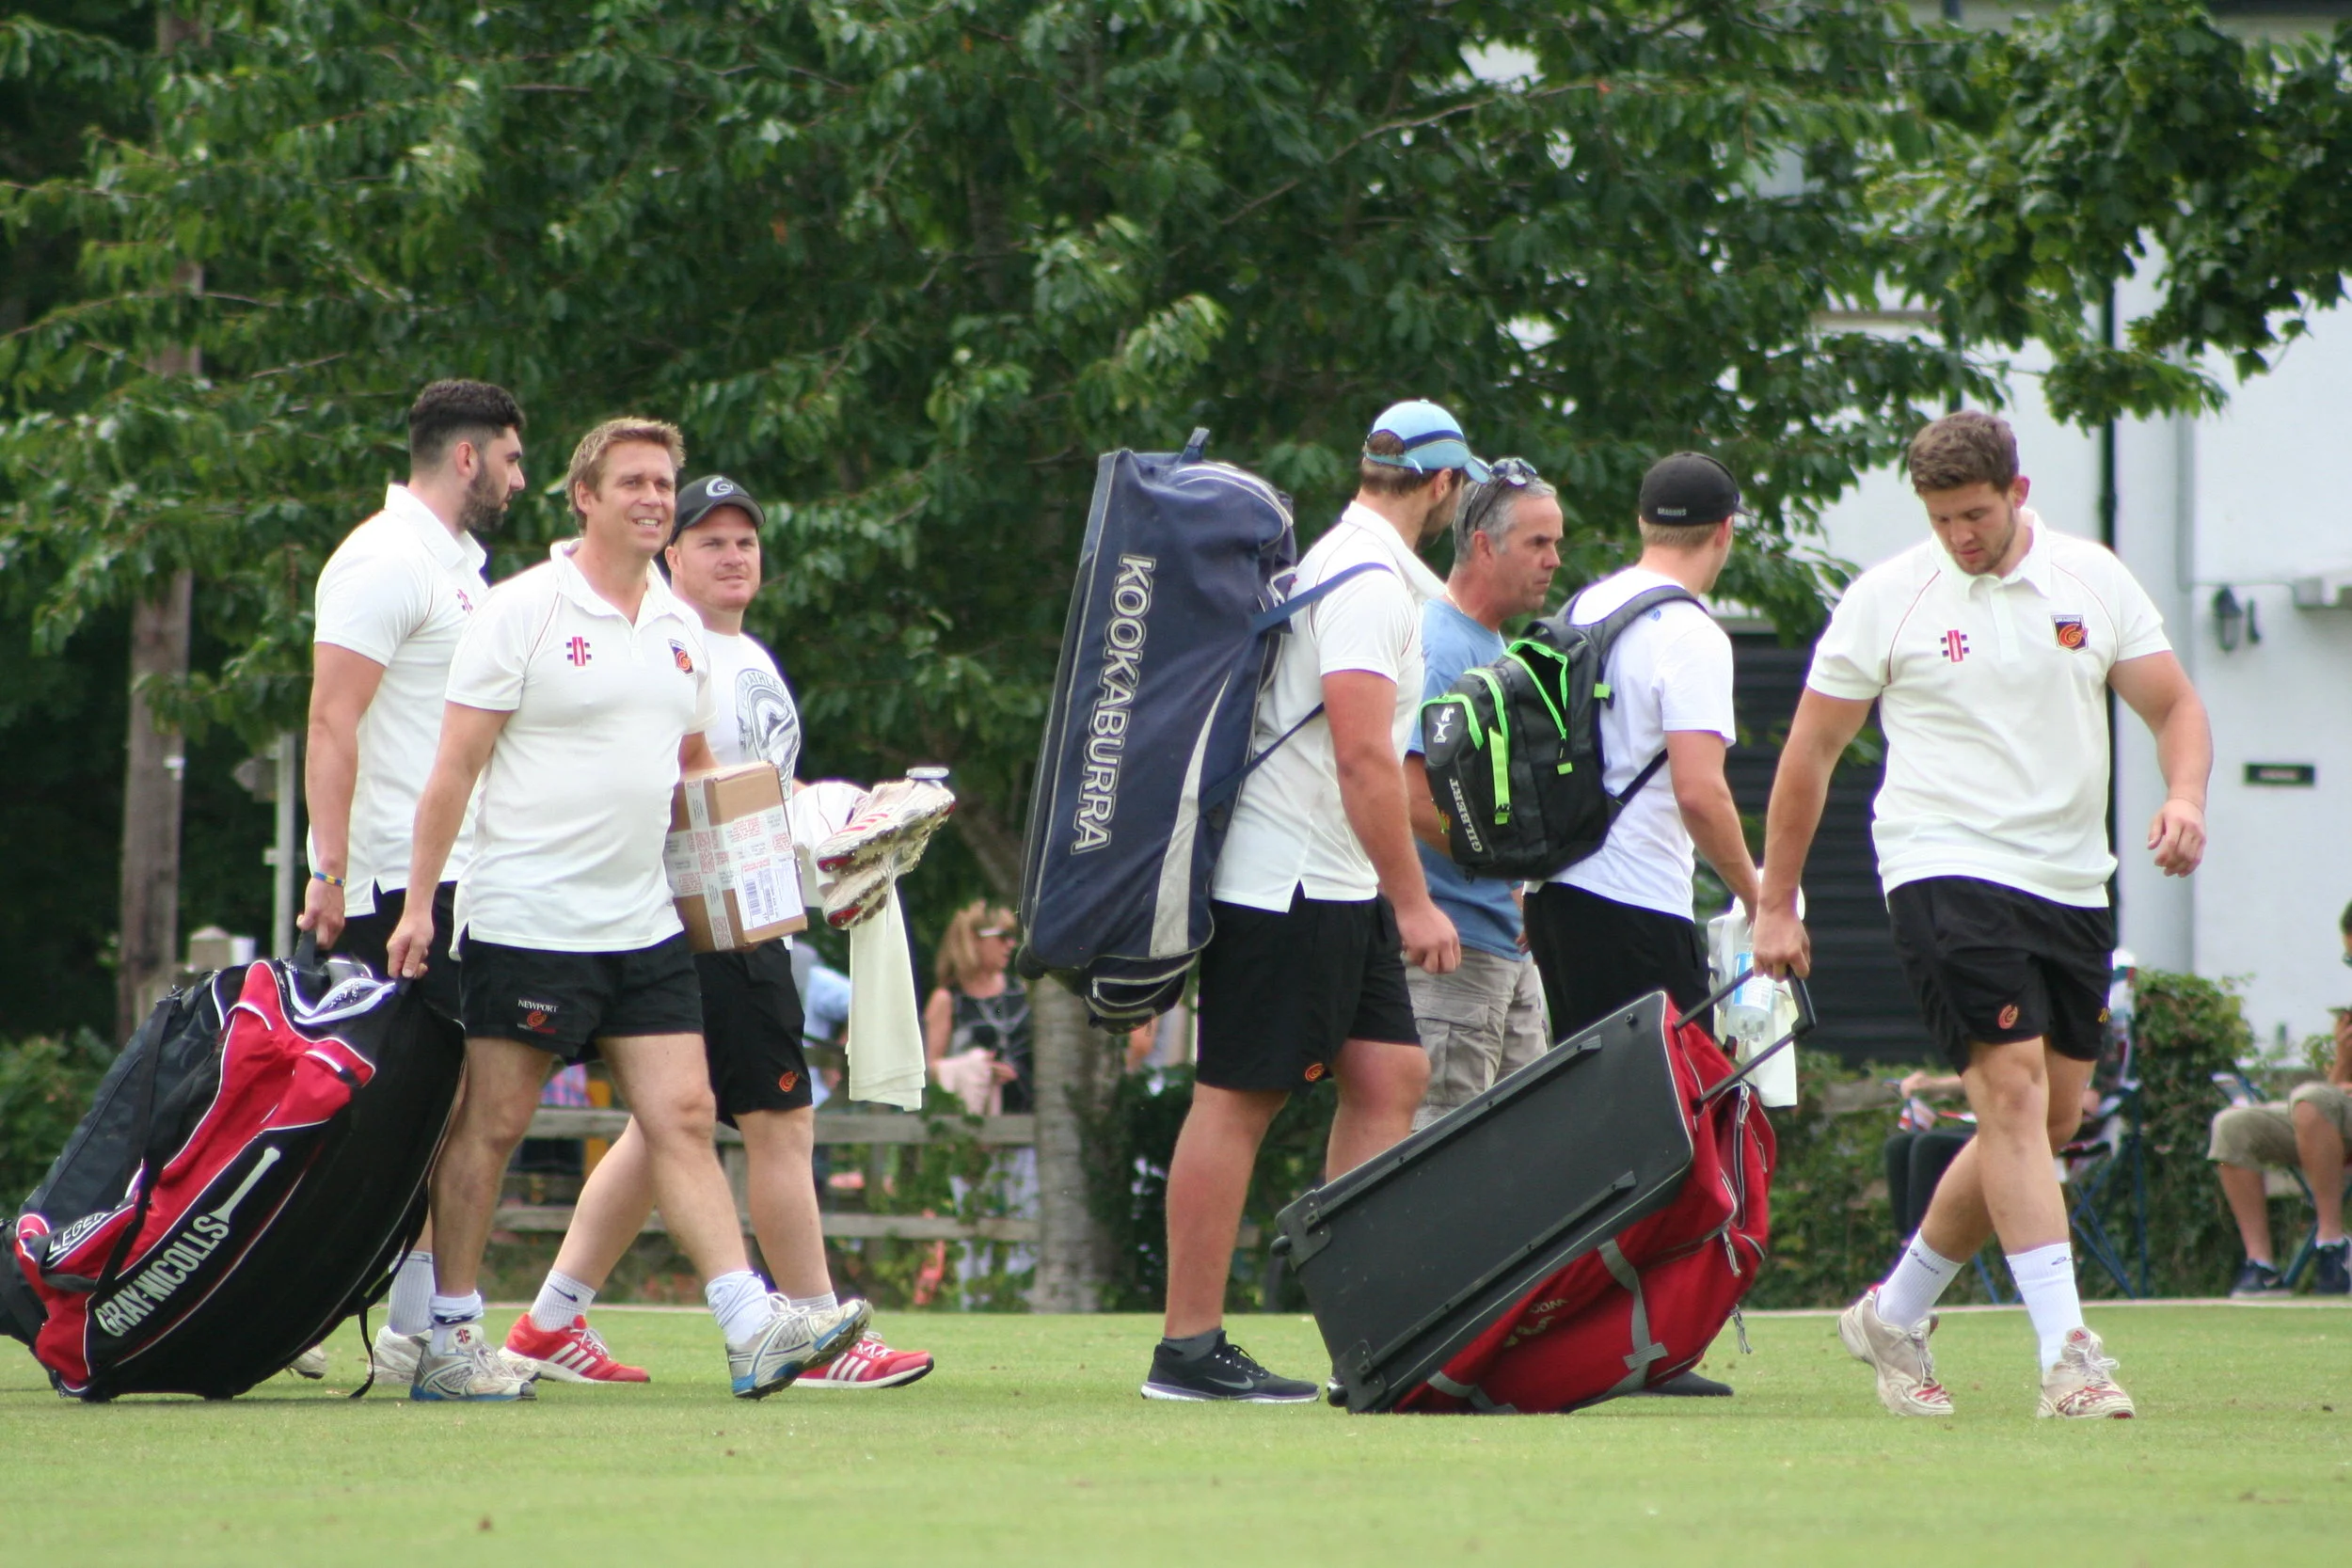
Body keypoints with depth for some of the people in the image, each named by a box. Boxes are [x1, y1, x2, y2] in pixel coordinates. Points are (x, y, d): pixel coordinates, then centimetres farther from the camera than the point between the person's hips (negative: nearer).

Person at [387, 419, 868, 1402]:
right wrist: (419, 900, -12)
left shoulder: (680, 628, 13)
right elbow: (456, 764, -8)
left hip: (644, 923, 6)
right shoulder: (522, 612, -6)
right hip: (527, 917, -6)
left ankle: (752, 1329, -10)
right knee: (489, 1126, 0)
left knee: (682, 1118, -2)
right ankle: (449, 1341, 8)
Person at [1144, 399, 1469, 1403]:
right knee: (1237, 1097, -8)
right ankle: (1188, 1349, -8)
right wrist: (1414, 903, -19)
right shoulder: (1371, 580, -15)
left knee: (1390, 1078, 5)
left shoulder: (1351, 562, 18)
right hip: (1287, 882, -10)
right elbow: (1363, 758, -22)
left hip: (1336, 889, 10)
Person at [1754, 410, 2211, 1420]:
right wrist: (1776, 905, 3)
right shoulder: (1885, 598, -1)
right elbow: (1810, 751, 4)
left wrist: (2184, 798, -12)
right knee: (2014, 1092, -17)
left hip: (2072, 883, 5)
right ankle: (2065, 1355, -21)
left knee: (2051, 1119, 8)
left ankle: (1895, 1316, 24)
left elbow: (2174, 706, 10)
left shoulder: (2093, 581, 7)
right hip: (1947, 873, -5)